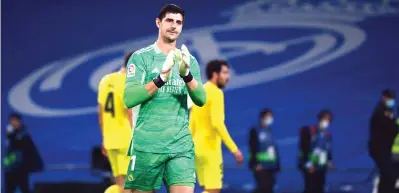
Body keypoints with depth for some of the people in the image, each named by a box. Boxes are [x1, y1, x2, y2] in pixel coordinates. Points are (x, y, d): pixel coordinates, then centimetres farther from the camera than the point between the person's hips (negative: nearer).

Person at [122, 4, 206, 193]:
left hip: (181, 144, 3)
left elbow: (201, 99, -1)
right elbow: (128, 99, -11)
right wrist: (161, 78, -22)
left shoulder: (190, 61, 12)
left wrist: (186, 74, -19)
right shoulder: (141, 57, 1)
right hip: (147, 143, -2)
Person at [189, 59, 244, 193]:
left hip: (198, 147, 9)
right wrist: (234, 148, -21)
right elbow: (217, 123, -21)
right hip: (210, 147, -9)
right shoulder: (215, 92, -11)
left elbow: (191, 125, 18)